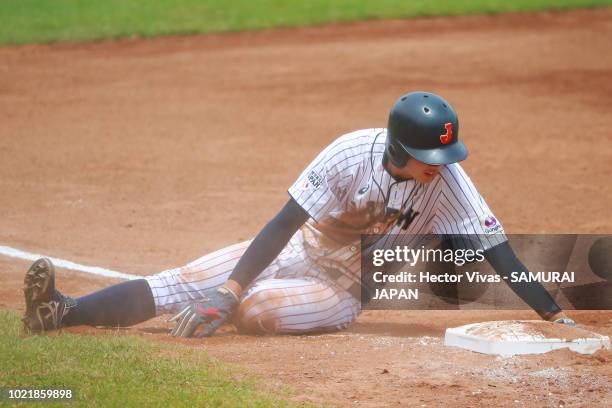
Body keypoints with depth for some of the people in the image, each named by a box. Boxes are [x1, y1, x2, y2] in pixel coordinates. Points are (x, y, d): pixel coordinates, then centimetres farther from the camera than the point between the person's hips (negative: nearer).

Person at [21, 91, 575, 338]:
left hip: (344, 292, -1)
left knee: (255, 306, -28)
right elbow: (286, 221, -24)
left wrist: (556, 316, -30)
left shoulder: (446, 180, -22)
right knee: (186, 284, -17)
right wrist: (228, 291, -32)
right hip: (299, 249, 1)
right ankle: (63, 312, -23)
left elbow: (498, 251, -21)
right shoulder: (352, 153, -23)